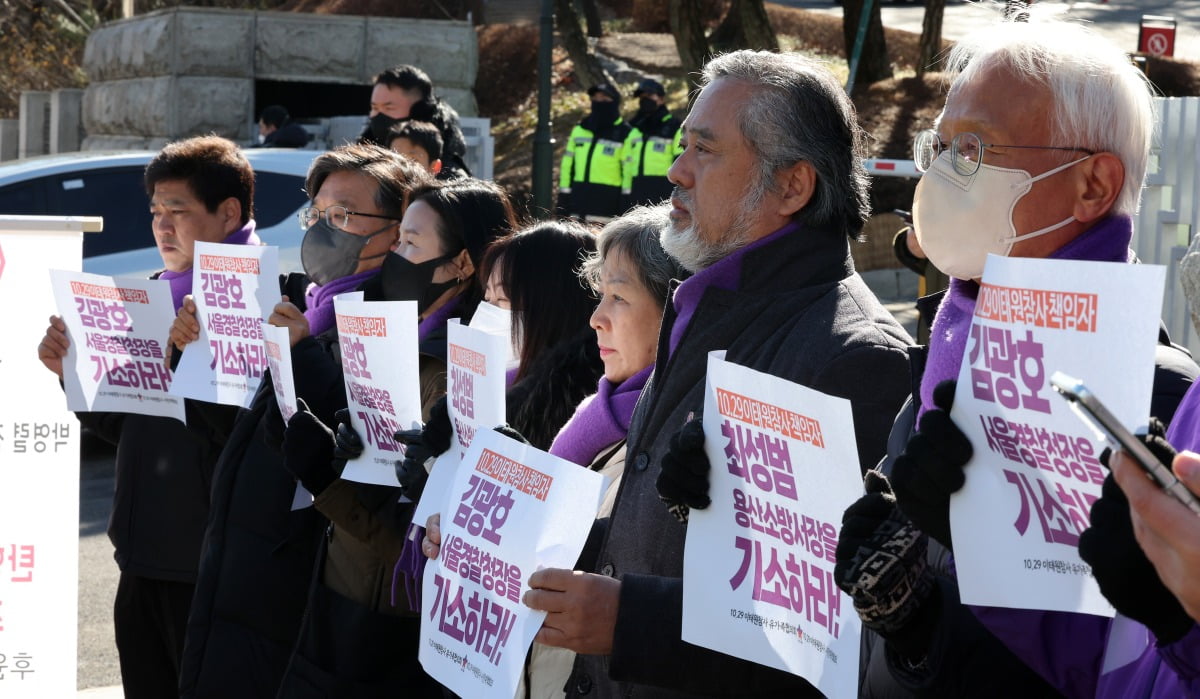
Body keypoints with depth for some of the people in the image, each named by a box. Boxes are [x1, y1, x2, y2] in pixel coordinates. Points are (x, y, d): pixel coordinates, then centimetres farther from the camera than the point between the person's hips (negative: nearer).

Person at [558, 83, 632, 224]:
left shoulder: (624, 134, -3)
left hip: (606, 201, -5)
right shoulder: (579, 130, 13)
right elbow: (568, 165, 13)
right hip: (579, 199, 5)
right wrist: (563, 198, 7)